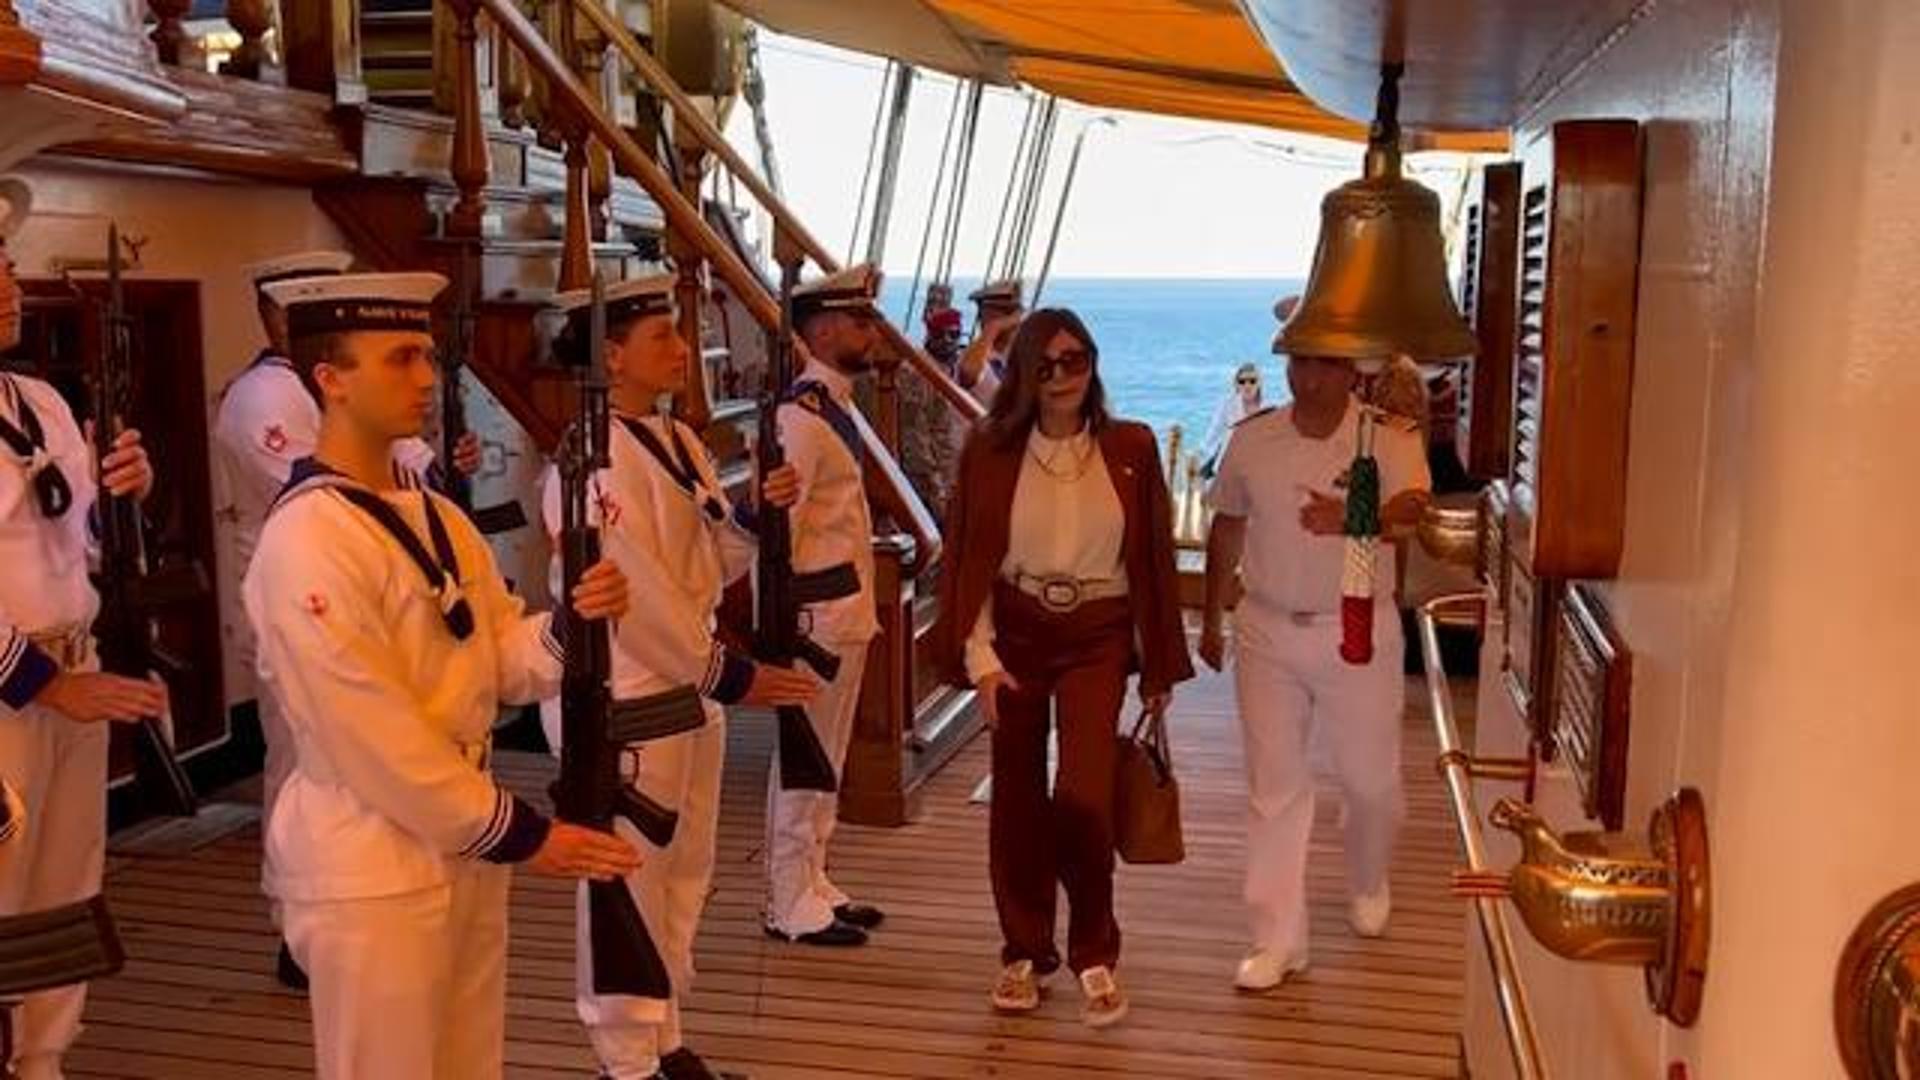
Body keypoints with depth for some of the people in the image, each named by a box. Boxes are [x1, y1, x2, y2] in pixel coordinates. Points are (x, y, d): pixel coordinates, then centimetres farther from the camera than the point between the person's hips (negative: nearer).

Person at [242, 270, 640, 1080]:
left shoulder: (437, 518, 8)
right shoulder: (306, 540, -19)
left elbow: (505, 663, 7)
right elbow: (374, 737, -22)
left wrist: (574, 624, -15)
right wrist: (519, 834, -16)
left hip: (463, 849, 8)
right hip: (370, 867, -8)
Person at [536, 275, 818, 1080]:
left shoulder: (678, 440, 9)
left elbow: (717, 562, 11)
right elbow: (640, 593, -21)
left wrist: (758, 511, -9)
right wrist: (726, 676, -14)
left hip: (687, 687, 9)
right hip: (620, 701, -9)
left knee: (683, 875, 18)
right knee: (628, 886, 4)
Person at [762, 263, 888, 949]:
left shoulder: (837, 406, 14)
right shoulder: (803, 416, -16)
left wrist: (859, 605, 16)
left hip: (848, 614, 10)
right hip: (817, 615, -10)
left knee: (826, 760, 17)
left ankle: (814, 886, 28)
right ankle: (791, 905, 11)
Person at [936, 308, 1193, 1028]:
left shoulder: (1130, 449, 0)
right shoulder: (992, 452, -2)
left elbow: (1153, 559, 4)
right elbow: (969, 561, -1)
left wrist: (1161, 665, 5)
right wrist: (980, 658, -8)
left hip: (1098, 636, -1)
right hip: (1017, 632, 1)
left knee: (1081, 796, -13)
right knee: (1018, 797, 8)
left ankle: (1094, 954, 9)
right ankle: (1025, 953, 27)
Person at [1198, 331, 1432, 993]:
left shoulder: (1388, 440, -11)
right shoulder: (1251, 441, 0)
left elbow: (1411, 509, -31)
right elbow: (1227, 528, 12)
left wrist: (1352, 521, -51)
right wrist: (1211, 620, 16)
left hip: (1358, 633, -2)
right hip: (1268, 633, 2)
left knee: (1371, 778, 13)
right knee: (1274, 785, 4)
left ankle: (1367, 885, 44)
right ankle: (1278, 941, 12)